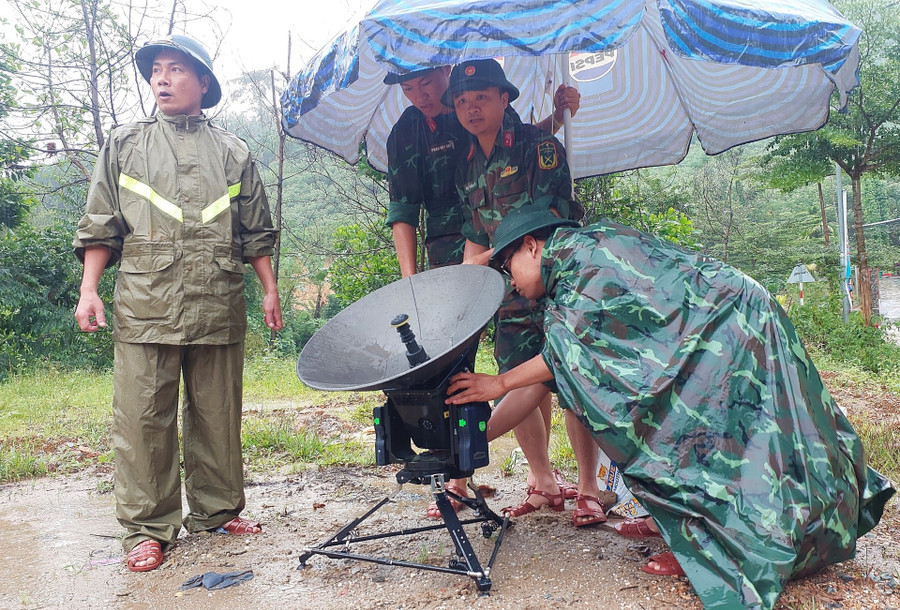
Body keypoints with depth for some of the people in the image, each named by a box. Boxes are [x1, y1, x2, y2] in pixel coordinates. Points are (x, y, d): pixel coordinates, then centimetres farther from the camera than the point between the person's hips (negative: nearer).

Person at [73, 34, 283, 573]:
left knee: (218, 416, 7)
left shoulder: (234, 153, 14)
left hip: (219, 308, 1)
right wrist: (89, 289, 1)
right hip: (146, 306, -1)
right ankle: (149, 528, 11)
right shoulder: (125, 145, 13)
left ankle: (217, 510, 22)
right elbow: (100, 226, 10)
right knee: (144, 418, -1)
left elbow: (256, 233, 15)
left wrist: (270, 289, 9)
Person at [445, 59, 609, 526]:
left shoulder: (538, 146, -7)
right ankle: (543, 485, 18)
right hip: (515, 293, 6)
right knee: (518, 389, 3)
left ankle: (587, 489, 6)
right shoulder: (467, 170, 12)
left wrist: (488, 258, -16)